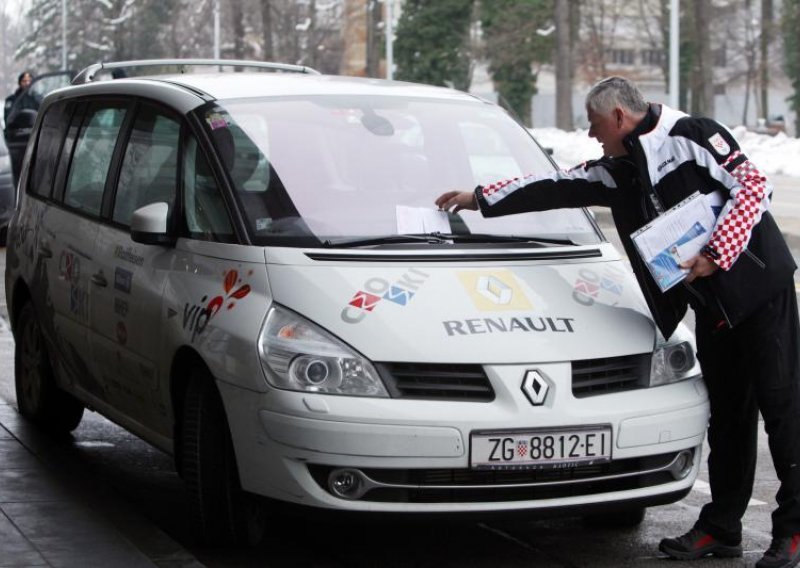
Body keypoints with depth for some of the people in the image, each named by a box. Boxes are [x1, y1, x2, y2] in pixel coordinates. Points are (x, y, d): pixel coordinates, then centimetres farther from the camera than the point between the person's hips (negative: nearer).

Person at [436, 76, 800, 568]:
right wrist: (481, 200, 22)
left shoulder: (693, 137, -12)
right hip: (712, 306, 8)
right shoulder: (619, 172, 12)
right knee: (727, 413, 10)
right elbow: (558, 188, 18)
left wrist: (716, 254, -22)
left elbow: (754, 186, -16)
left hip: (760, 289, -8)